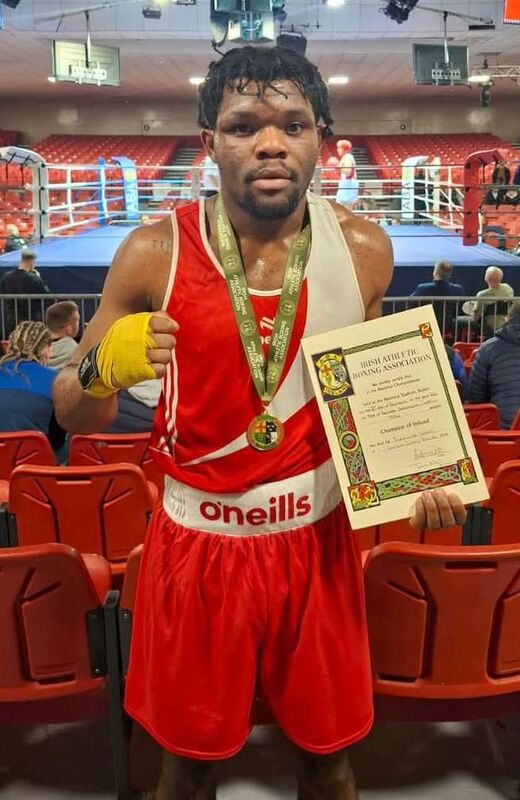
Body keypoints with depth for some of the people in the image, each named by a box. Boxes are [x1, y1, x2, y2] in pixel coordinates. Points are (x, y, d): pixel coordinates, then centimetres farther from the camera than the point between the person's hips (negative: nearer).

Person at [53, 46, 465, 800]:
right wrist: (104, 367, -27)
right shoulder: (155, 253, -13)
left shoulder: (363, 249, -6)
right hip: (199, 544, -1)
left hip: (318, 538, 2)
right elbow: (73, 415, -5)